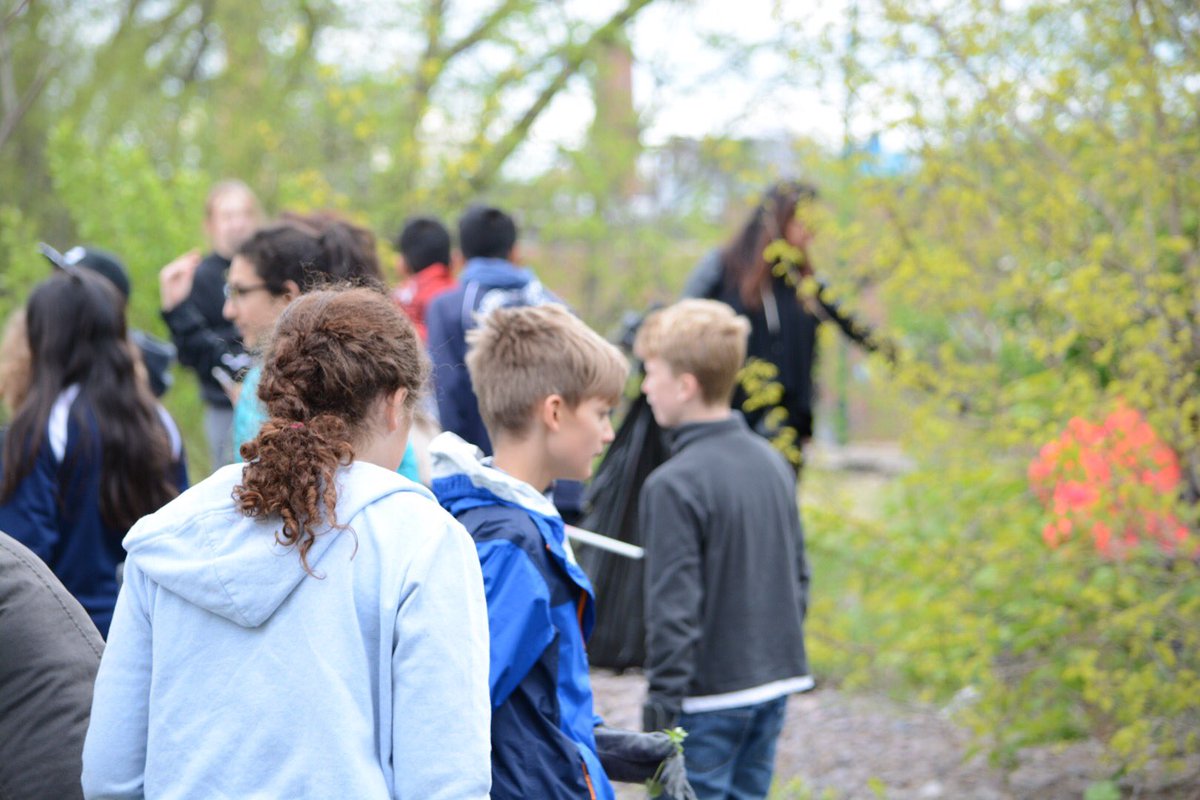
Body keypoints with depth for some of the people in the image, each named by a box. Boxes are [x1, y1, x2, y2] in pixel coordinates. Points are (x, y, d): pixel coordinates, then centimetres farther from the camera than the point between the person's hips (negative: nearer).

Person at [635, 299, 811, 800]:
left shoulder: (674, 485, -17)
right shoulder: (772, 463, 8)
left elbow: (674, 607, -19)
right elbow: (799, 576, 15)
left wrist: (661, 705, -13)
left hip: (709, 699, -8)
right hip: (775, 684, 8)